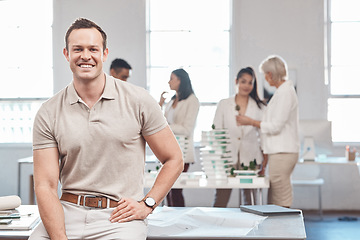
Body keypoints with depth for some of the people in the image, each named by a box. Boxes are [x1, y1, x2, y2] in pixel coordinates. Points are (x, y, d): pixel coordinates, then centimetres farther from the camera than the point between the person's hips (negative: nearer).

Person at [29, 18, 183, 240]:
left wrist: (147, 204, -3)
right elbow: (46, 186, -1)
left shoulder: (138, 101, 2)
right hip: (68, 213, 1)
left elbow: (174, 160, 8)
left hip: (120, 216, -1)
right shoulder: (49, 114, 4)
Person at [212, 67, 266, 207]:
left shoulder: (260, 107, 8)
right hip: (227, 159, 0)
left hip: (250, 160, 0)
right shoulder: (223, 105, 9)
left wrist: (263, 165, 2)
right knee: (219, 203, -5)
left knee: (250, 204, 4)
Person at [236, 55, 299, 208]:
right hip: (278, 151, 10)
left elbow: (276, 126, -17)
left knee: (281, 203, -6)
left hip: (282, 153, -10)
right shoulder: (283, 91, 17)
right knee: (273, 202, 11)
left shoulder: (285, 92, -13)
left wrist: (251, 122, -8)